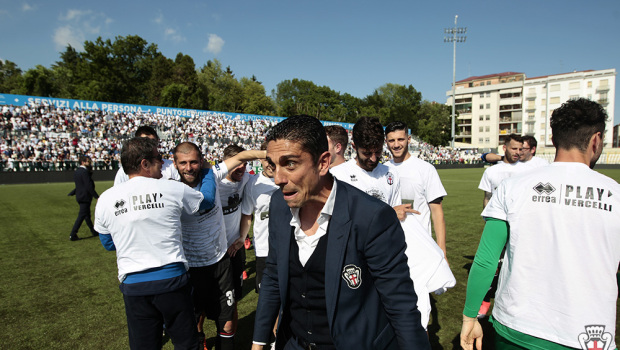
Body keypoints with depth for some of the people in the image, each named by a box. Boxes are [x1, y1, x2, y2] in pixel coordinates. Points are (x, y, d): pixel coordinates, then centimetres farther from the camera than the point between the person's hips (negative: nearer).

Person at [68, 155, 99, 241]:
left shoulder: (77, 171, 12)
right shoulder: (85, 172, -18)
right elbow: (89, 186, -21)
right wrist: (96, 196, -18)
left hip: (79, 196, 10)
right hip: (85, 197, -10)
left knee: (87, 215, 18)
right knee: (81, 216, -5)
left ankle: (93, 231, 31)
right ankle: (72, 235, -3)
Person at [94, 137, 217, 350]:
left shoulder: (105, 200, -1)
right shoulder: (172, 190, -10)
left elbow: (108, 244, 14)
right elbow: (208, 199, 10)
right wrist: (206, 170, 25)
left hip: (133, 285, 3)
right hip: (172, 278, -2)